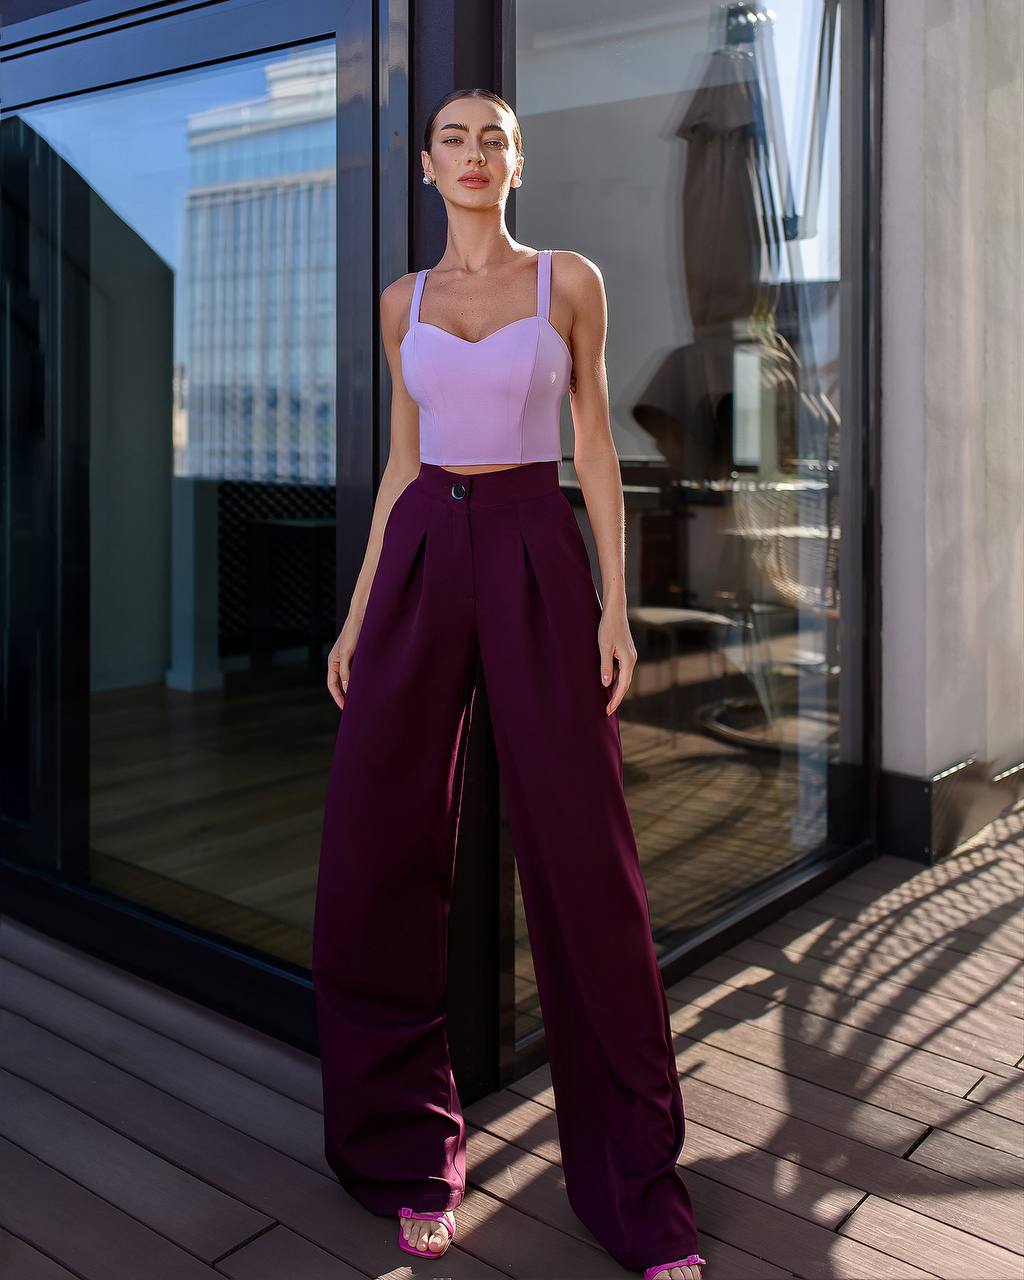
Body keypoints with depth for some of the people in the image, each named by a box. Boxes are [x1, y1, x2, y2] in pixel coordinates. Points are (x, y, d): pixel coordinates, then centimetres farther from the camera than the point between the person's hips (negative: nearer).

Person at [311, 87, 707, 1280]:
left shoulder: (570, 279, 7)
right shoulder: (404, 301, 14)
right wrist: (360, 609, 9)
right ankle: (410, 1152, 18)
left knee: (580, 850, -3)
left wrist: (615, 600, -5)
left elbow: (595, 443, 4)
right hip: (421, 558, 3)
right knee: (376, 846, -1)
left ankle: (634, 1179, 13)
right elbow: (400, 460, 14)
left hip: (536, 554, -3)